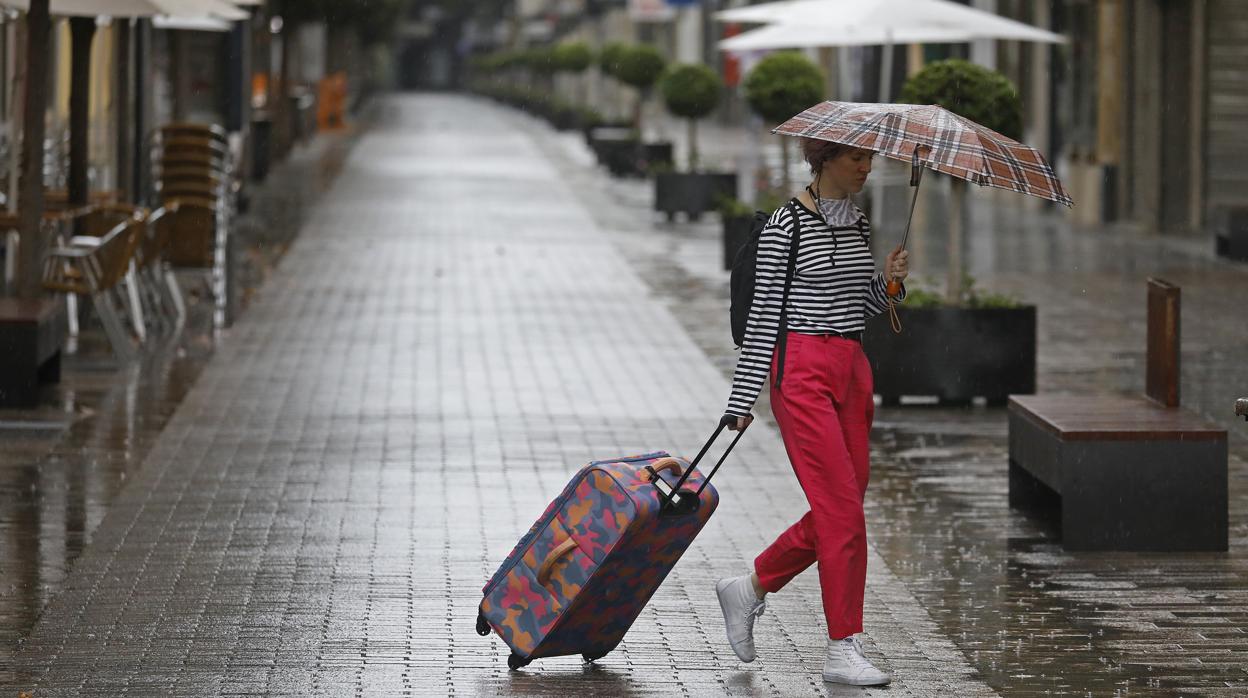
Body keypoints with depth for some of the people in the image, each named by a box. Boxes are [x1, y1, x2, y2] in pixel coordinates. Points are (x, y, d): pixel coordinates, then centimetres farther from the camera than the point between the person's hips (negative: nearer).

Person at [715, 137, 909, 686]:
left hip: (851, 370, 8)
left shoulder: (859, 224, 13)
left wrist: (889, 281, -1)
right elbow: (763, 316, -8)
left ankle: (749, 589, 28)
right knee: (843, 511, -11)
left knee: (839, 509, 8)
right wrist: (742, 399, -9)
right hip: (801, 369, -8)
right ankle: (843, 651, -6)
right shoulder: (785, 226, -8)